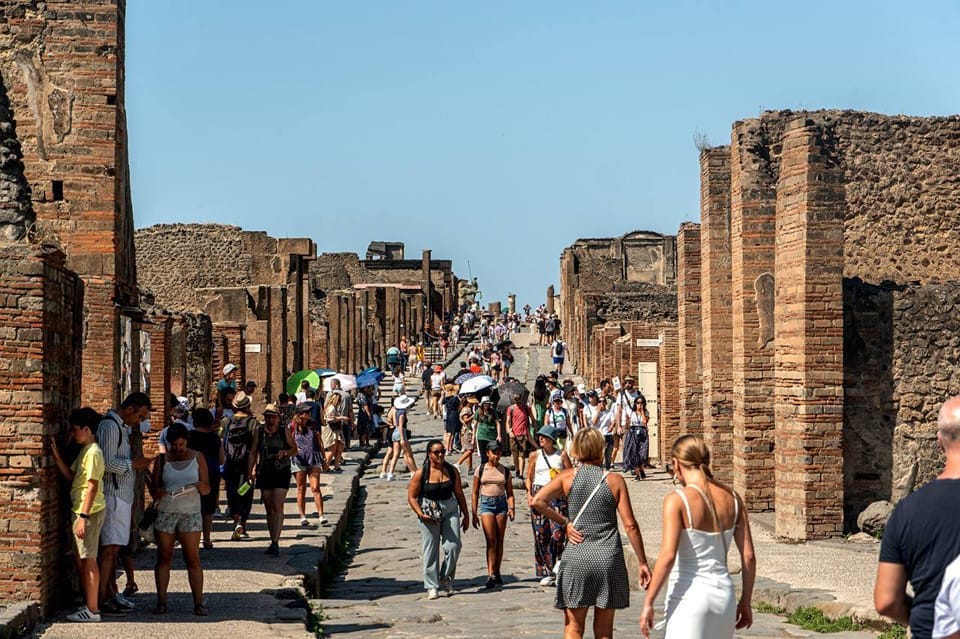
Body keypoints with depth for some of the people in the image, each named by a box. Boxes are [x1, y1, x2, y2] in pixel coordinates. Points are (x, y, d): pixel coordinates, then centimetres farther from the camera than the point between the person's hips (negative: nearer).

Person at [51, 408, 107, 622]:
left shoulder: (93, 453, -15)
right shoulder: (84, 451, 15)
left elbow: (92, 486, -19)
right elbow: (70, 476, 12)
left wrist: (83, 517, -22)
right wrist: (56, 455, 5)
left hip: (90, 512, -10)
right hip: (80, 511, 10)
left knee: (88, 560, -6)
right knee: (81, 560, 14)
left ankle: (92, 610, -3)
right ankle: (89, 604, 21)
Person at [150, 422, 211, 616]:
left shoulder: (197, 458, 6)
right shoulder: (162, 460, 7)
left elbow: (207, 488, 5)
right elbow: (154, 487, 9)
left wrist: (202, 487, -19)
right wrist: (157, 493, -15)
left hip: (190, 513, -1)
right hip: (165, 512, 1)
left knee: (193, 558, -4)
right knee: (164, 558, 2)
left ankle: (198, 602, -3)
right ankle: (161, 601, 6)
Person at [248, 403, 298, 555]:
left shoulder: (285, 431, 0)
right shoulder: (259, 431, 5)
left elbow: (295, 449, 7)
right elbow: (253, 452, 8)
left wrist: (285, 452, -14)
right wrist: (250, 471, 0)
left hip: (282, 472, -3)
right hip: (264, 473, 3)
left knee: (278, 506, -14)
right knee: (269, 508, 8)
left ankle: (275, 542, -18)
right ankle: (273, 541, 17)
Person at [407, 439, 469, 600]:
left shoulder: (452, 471, 3)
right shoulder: (421, 473, -7)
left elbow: (459, 493, 13)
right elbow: (411, 497, -4)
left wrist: (466, 515, 14)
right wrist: (421, 514, -17)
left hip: (450, 509, 3)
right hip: (429, 513, -3)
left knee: (454, 545, -8)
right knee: (430, 550, 1)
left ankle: (446, 579, 14)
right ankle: (432, 587, 8)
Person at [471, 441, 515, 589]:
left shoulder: (505, 471, 8)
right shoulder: (481, 470, 4)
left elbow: (510, 493, 10)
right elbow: (475, 493, 6)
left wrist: (511, 508, -7)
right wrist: (474, 514, 3)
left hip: (501, 504, 2)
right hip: (485, 504, -2)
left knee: (499, 541, 5)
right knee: (491, 540, -12)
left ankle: (497, 573, 15)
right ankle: (490, 575, -15)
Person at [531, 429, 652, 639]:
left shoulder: (567, 477, 2)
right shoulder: (614, 481, 0)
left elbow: (537, 501, -9)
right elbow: (630, 526, -2)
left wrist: (564, 522, 2)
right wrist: (643, 563, 3)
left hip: (576, 557, 0)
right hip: (609, 557, 0)